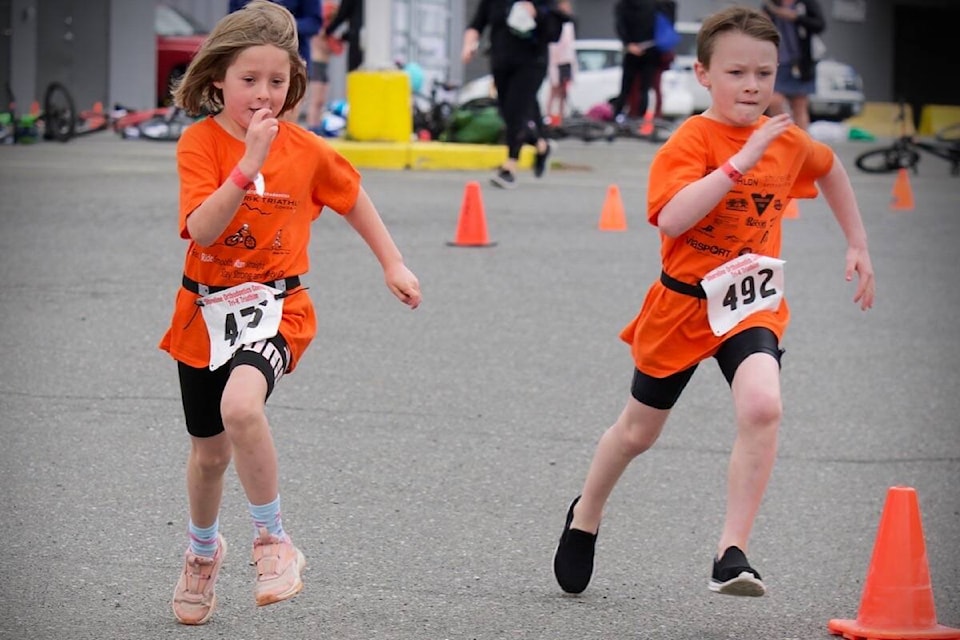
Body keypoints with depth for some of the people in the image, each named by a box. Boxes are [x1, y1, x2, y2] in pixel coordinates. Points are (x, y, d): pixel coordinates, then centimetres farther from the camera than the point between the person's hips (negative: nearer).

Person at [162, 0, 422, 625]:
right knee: (209, 451, 17)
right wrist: (249, 163, -30)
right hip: (205, 310, 2)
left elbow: (352, 197, 16)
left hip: (273, 307, -1)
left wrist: (394, 264, 18)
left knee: (241, 406, -32)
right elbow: (203, 230, -23)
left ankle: (273, 540, -14)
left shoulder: (307, 150, -4)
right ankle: (203, 551, 47)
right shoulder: (201, 142, -10)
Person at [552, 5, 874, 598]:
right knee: (639, 431, 16)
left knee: (762, 406, -27)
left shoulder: (789, 141, -1)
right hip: (683, 303, -2)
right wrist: (739, 164, -37)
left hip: (753, 305, 2)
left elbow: (830, 168, 23)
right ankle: (585, 518, 45)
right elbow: (671, 219, -33)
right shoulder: (690, 142, -16)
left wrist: (858, 246, 21)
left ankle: (732, 554, -22)